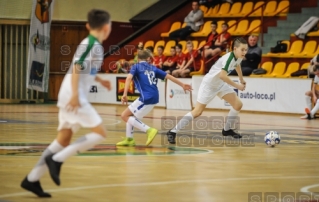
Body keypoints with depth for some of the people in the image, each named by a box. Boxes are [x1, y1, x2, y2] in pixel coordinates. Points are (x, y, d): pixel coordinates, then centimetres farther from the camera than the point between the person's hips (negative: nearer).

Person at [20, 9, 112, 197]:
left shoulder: (93, 44, 16)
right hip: (75, 97, -10)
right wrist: (75, 95, -26)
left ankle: (32, 179, 10)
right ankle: (56, 159, -13)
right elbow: (76, 69, -21)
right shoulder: (91, 44, -12)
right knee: (100, 133, -9)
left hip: (71, 97, 10)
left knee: (64, 140, 10)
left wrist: (100, 80, 32)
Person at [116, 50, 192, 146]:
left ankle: (149, 130, -14)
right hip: (154, 97, 7)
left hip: (146, 98, -7)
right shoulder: (153, 68, 20)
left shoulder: (136, 67, 5)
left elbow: (129, 78, -14)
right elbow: (168, 76, 19)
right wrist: (182, 85, 26)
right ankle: (129, 139, 20)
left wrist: (125, 94, -23)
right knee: (129, 115, 22)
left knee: (125, 116, 0)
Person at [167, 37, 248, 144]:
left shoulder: (239, 57, -3)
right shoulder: (229, 58, -30)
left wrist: (242, 80, 33)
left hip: (220, 84, 8)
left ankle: (227, 129, 18)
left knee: (238, 104, 0)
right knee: (197, 112, -11)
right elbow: (222, 75, -43)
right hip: (209, 84, -8)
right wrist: (237, 86, -34)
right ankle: (173, 132, -5)